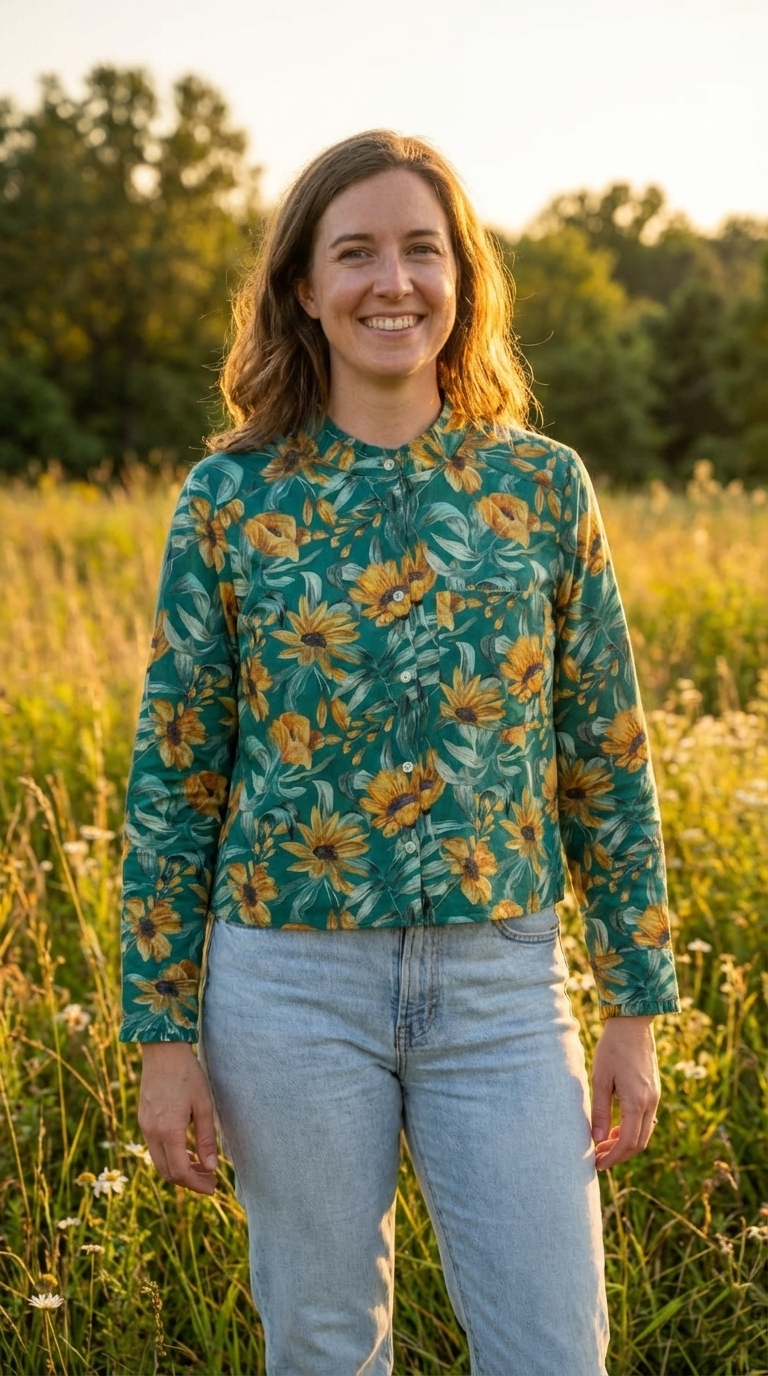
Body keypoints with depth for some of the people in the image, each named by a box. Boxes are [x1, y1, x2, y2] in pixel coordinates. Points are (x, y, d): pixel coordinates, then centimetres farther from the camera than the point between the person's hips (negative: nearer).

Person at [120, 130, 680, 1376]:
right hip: (292, 982, -1)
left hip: (503, 983, 1)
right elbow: (172, 776, 1)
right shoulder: (230, 498, -2)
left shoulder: (542, 485, 1)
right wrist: (164, 1033, -1)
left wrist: (638, 1007, 4)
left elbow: (607, 759, 5)